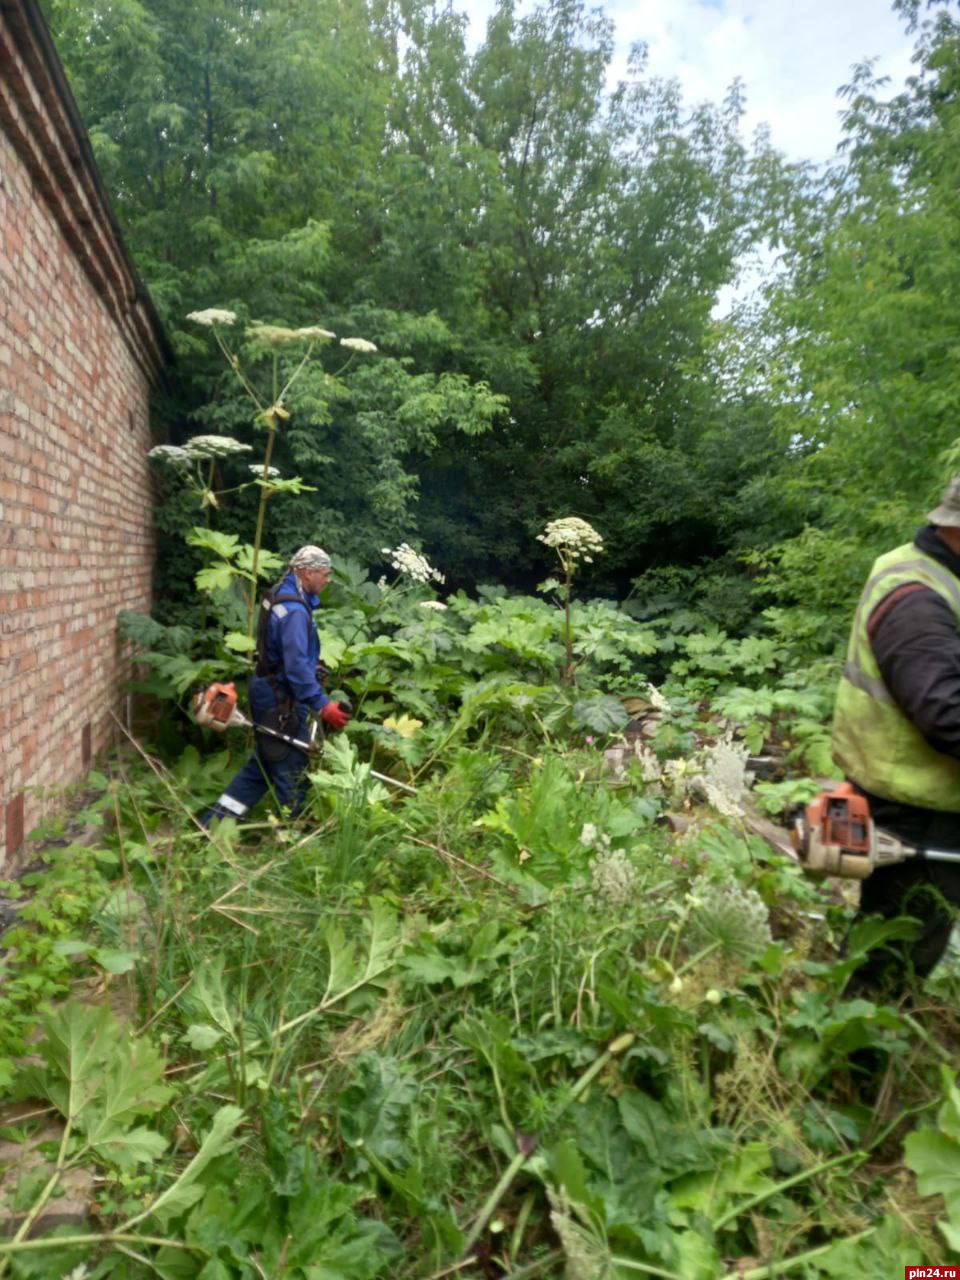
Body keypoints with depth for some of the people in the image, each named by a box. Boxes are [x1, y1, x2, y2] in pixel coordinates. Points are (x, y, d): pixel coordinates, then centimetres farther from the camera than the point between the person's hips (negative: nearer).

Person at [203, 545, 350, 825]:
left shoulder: (282, 595, 8)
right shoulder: (295, 611, -24)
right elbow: (297, 667, -29)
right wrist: (323, 706, -30)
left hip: (271, 694, 10)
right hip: (283, 702, -10)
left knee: (263, 764, 20)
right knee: (293, 770, 5)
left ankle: (214, 822, 25)